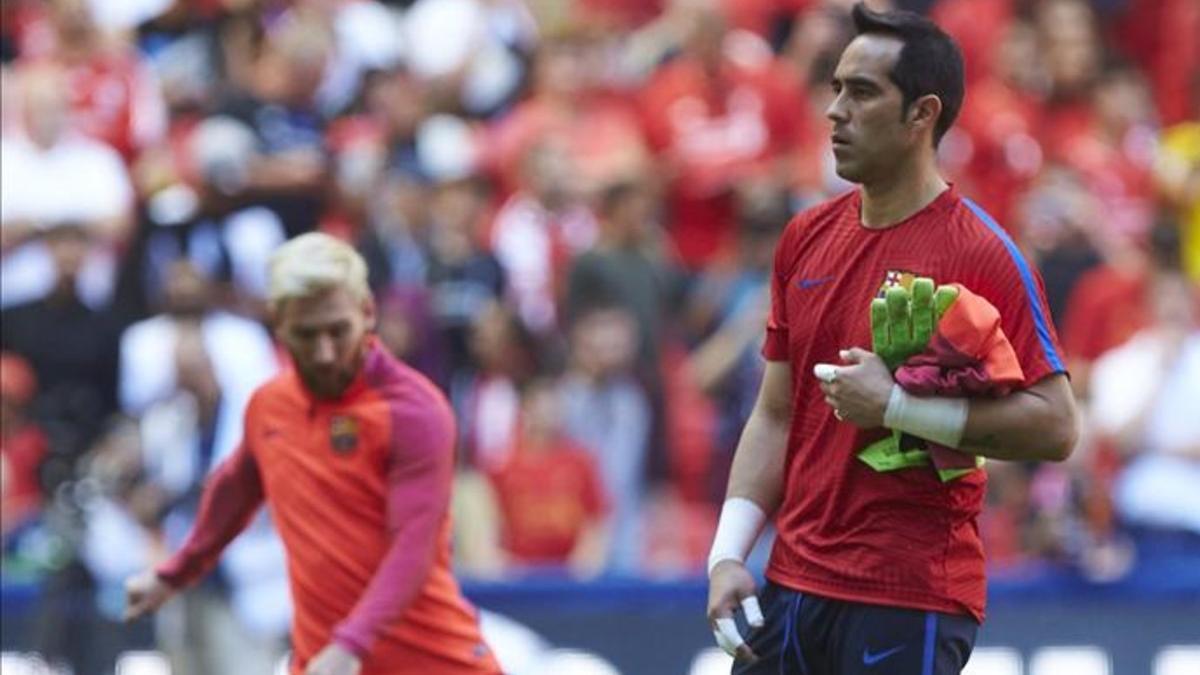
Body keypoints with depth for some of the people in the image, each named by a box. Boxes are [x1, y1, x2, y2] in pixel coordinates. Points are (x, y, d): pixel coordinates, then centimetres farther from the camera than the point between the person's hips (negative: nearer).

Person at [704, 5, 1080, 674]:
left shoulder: (983, 254, -9)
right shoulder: (807, 239, 11)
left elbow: (1054, 426, -14)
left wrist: (896, 405, -18)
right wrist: (729, 555, 5)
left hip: (910, 604, -6)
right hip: (793, 587, 6)